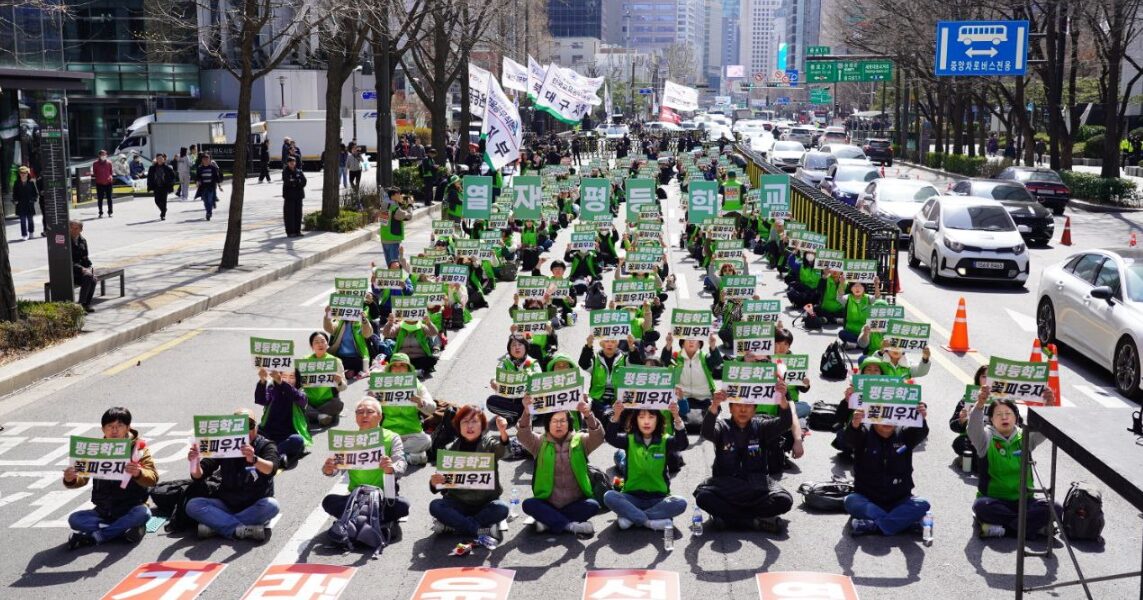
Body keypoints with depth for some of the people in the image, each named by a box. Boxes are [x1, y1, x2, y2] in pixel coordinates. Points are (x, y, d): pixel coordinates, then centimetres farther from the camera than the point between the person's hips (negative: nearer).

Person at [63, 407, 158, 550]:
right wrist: (71, 480, -24)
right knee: (74, 519, -22)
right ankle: (123, 529, -23)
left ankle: (94, 536, -25)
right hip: (103, 512, 2)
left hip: (130, 510, -2)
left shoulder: (139, 448, -3)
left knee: (143, 513, -35)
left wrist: (138, 473, -38)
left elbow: (153, 478, -14)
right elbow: (83, 479, 1)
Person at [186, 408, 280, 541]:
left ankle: (215, 525, -26)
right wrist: (195, 462, -30)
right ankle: (246, 530, -31)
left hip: (254, 507, -2)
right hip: (226, 504, 3)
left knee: (271, 505, -34)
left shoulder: (266, 446, -6)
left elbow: (271, 469, -28)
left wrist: (254, 459, -50)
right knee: (192, 505, -21)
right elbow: (198, 475, -6)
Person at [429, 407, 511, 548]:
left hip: (486, 503, -1)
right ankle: (483, 530, -28)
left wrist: (503, 433, -50)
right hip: (459, 504, 1)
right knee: (435, 506, -26)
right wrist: (434, 483, -22)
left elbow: (503, 450, -26)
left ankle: (451, 524, -22)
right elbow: (443, 483, 4)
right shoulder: (450, 450, 4)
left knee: (501, 508, -31)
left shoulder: (489, 443, -2)